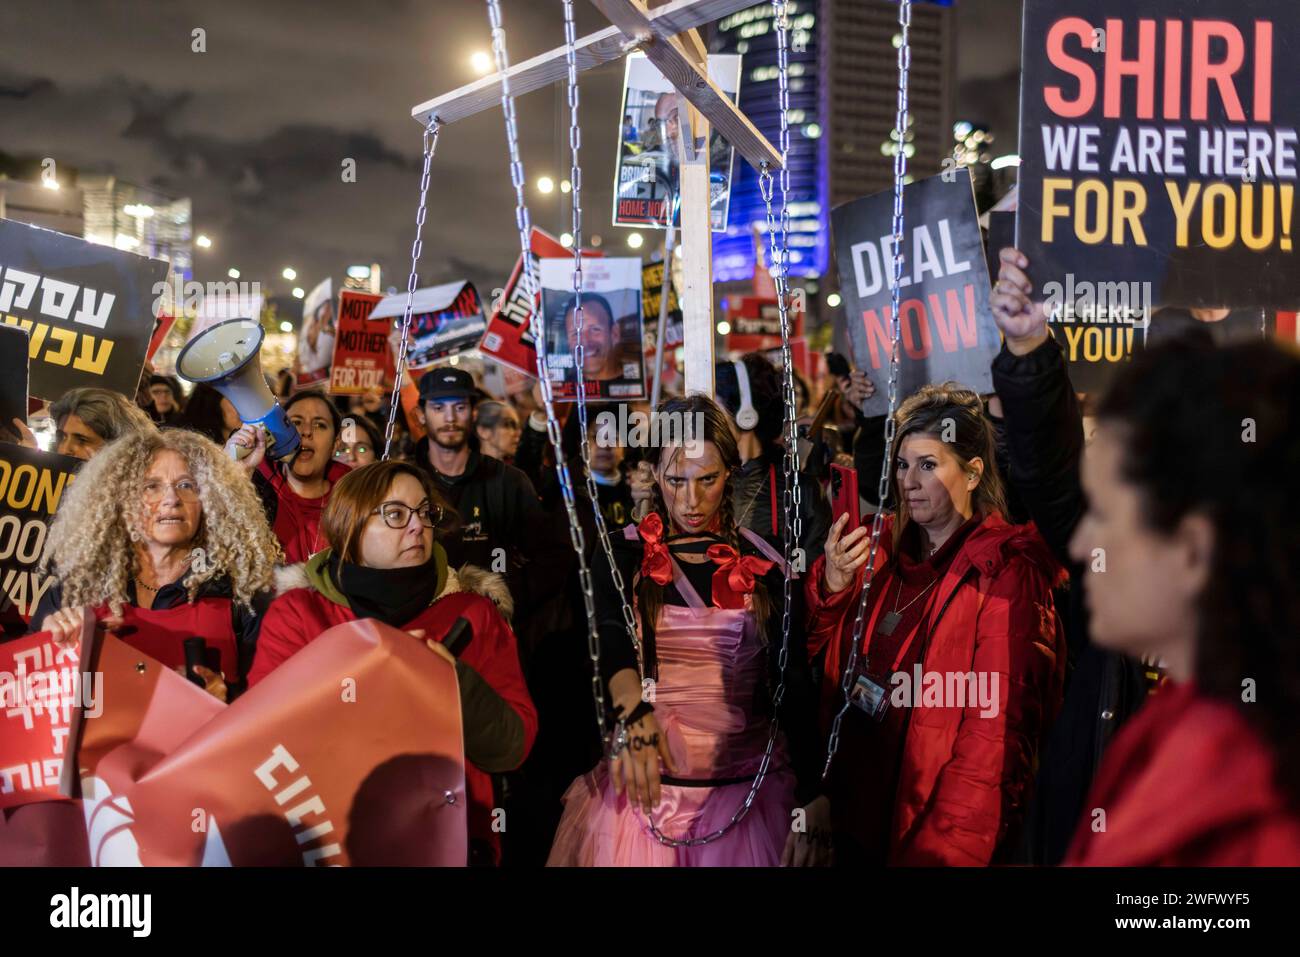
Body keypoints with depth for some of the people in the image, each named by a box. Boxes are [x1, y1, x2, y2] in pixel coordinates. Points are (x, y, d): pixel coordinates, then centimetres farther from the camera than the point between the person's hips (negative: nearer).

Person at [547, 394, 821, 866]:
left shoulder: (764, 565, 2)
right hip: (647, 779, 0)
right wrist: (635, 712, -41)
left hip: (749, 785, 1)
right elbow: (612, 637, -19)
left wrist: (813, 796, -15)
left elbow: (793, 684, -4)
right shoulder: (623, 553, 0)